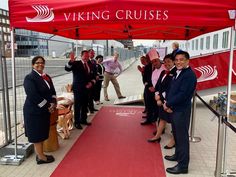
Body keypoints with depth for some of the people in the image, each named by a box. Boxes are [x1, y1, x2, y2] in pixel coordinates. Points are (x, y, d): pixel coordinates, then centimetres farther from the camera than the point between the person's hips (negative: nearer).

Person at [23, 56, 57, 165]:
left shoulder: (47, 77, 10)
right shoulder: (29, 78, -14)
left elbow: (52, 92, 11)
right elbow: (33, 96, -22)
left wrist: (53, 103, -8)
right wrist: (47, 106, -19)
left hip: (45, 110, 8)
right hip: (34, 111, -8)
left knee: (42, 133, 15)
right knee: (37, 134, 3)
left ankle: (39, 154, 28)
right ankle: (41, 157, 13)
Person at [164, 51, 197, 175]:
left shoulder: (189, 75, -16)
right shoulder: (176, 73, 12)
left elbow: (182, 94, -23)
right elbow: (170, 89, 13)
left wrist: (168, 104, -14)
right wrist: (167, 103, -3)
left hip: (181, 111, -9)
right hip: (173, 109, 9)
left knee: (182, 137, 0)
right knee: (176, 135, 21)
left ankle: (183, 165, 10)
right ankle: (178, 155, 39)